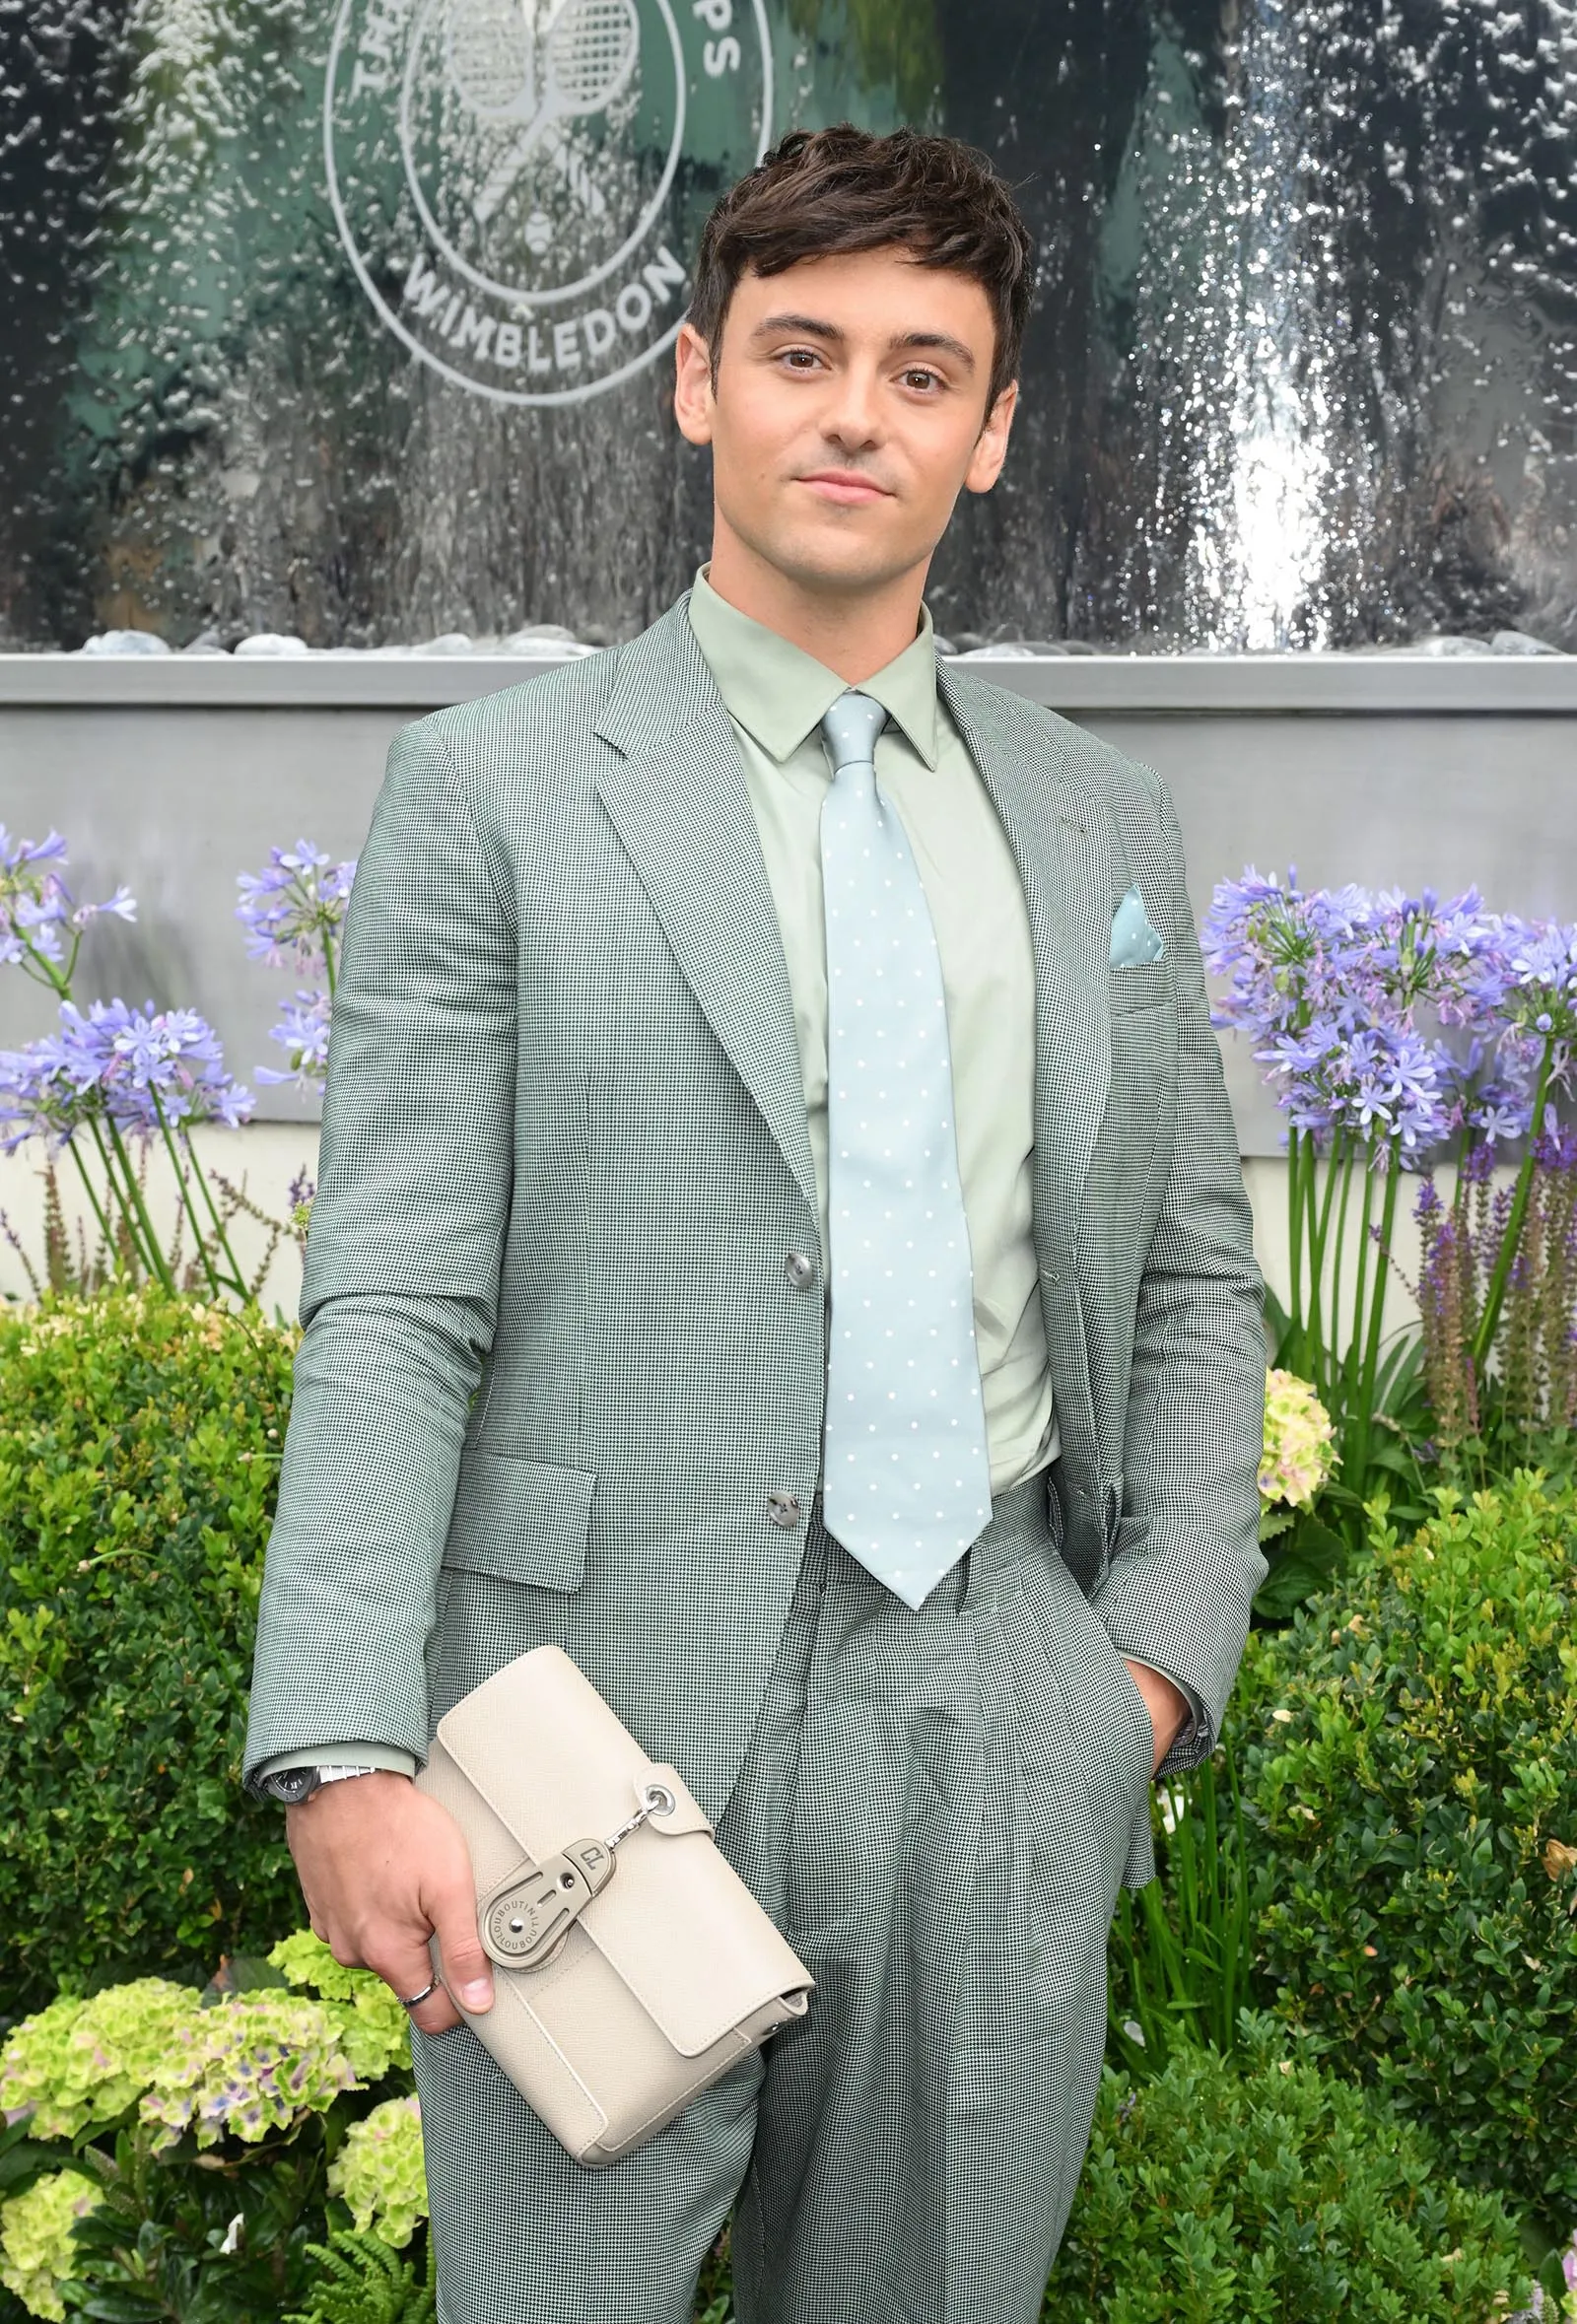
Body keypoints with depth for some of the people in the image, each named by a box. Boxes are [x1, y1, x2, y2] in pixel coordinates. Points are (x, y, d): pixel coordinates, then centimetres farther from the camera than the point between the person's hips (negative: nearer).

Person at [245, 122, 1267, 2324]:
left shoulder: (1104, 823, 11)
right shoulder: (494, 791, -1)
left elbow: (1196, 1269, 15)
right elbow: (393, 1299, -7)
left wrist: (1163, 1648, 2)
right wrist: (346, 1754, -17)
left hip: (1004, 1729, 4)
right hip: (617, 1721, -3)